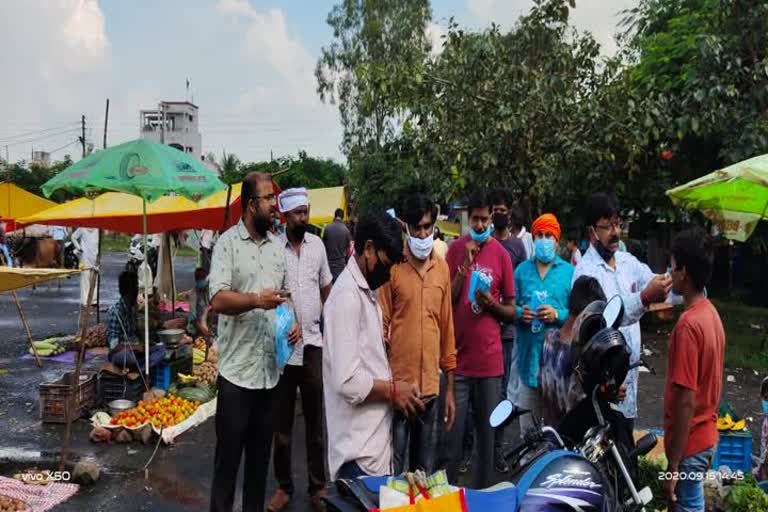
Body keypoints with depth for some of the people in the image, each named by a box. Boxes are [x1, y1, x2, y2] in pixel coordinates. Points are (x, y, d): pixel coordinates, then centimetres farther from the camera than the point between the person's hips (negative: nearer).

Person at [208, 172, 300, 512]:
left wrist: (294, 322, 0)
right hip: (237, 369, -6)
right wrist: (257, 300, -29)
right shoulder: (227, 243, -8)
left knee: (261, 453, 16)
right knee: (228, 454, 6)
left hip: (270, 368, 6)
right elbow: (217, 299, -17)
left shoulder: (277, 245, 11)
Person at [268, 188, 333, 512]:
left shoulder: (317, 244, 4)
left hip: (313, 343, 3)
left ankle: (318, 485, 25)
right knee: (281, 422, 10)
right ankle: (284, 485, 26)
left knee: (315, 419, 12)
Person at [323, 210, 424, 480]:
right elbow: (347, 381, -24)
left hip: (375, 438, 9)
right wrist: (392, 390, -11)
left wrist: (392, 386, 5)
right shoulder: (347, 295, -18)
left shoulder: (367, 290, 12)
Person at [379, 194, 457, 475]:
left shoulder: (442, 268, 8)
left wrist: (450, 388, 12)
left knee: (425, 472, 16)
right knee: (394, 472, 4)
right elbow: (381, 327, -4)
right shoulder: (393, 266, -7)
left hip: (431, 387, 4)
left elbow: (447, 328, 11)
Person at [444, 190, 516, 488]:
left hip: (489, 358, 1)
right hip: (458, 357, 0)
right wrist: (465, 264, -13)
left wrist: (492, 304, -14)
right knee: (454, 434, 5)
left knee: (487, 433, 12)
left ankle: (483, 492, 27)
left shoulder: (502, 254, 2)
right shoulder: (455, 249, 2)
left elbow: (511, 311, 7)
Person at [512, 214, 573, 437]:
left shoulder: (569, 272, 4)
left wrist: (557, 315, -17)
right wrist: (519, 313, -9)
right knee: (527, 428, 11)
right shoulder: (522, 270, 12)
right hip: (528, 354, 3)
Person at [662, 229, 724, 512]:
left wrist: (673, 467, -19)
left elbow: (686, 402, -24)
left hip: (689, 442, -9)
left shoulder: (688, 325, -23)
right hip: (706, 435, 9)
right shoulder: (711, 313, 4)